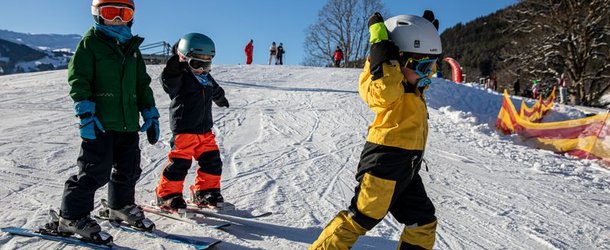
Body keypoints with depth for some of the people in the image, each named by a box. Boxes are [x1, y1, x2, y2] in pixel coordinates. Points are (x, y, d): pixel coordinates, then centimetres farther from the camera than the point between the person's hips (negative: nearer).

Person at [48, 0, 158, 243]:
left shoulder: (132, 47, 17)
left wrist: (150, 114, 13)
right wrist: (85, 112, -19)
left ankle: (121, 206, 34)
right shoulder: (90, 42, -1)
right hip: (101, 122, -6)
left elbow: (142, 85, 19)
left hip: (129, 123, 6)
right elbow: (78, 79, -9)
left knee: (129, 169, 13)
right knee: (95, 171, -6)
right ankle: (72, 217, 9)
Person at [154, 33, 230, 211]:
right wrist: (177, 63, -44)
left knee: (212, 161, 9)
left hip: (205, 130, 7)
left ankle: (205, 192, 23)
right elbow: (168, 81, -31)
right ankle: (167, 195, 11)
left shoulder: (207, 79, 14)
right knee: (180, 163, -5)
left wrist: (221, 100, 53)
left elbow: (216, 92, 34)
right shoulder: (181, 77, -8)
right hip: (184, 130, -7)